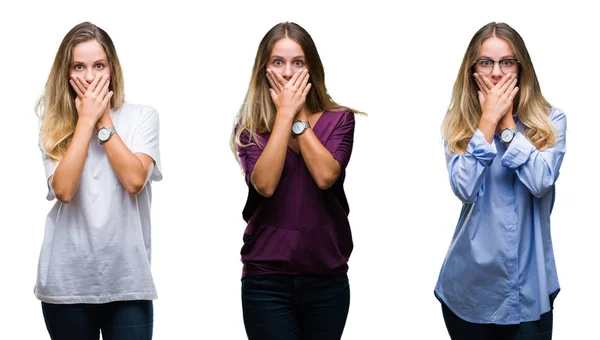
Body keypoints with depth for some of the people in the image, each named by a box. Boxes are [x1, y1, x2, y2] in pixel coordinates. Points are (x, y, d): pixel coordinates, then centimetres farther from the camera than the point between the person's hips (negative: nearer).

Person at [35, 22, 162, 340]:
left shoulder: (142, 116, 3)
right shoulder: (53, 125, 5)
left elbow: (134, 180, -13)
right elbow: (63, 190, -12)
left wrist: (103, 120, -7)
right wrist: (85, 120, -9)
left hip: (127, 281, -1)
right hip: (66, 281, 1)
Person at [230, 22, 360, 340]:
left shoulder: (339, 119, 2)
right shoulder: (250, 126, 1)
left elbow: (325, 176, -15)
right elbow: (264, 183, -17)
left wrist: (298, 116, -9)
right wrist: (284, 113, -12)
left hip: (326, 274, 1)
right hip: (267, 277, -1)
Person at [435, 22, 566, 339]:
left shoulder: (550, 120, -2)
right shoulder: (458, 123, 2)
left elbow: (540, 182, -18)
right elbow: (464, 188, -14)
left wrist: (506, 122, -13)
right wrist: (488, 121, -15)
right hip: (469, 282, 1)